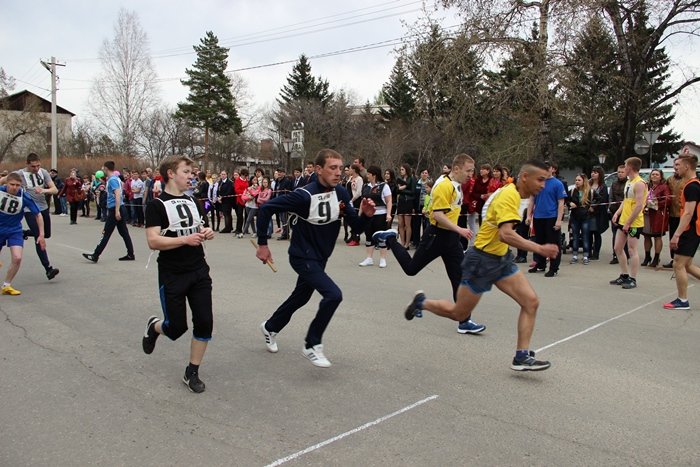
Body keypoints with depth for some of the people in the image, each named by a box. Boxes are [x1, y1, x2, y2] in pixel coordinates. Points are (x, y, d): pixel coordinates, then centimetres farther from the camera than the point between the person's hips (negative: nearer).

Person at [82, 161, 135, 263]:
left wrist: (117, 211, -26)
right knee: (124, 232, 9)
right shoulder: (116, 178, 15)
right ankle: (130, 254, 10)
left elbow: (118, 194, -23)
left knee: (106, 233, -3)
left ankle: (95, 255, 2)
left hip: (114, 209, -9)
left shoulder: (112, 180, -13)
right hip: (120, 208, 9)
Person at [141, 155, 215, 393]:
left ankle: (192, 373, 17)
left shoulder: (192, 201, 11)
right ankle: (154, 326, 40)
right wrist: (186, 239, -24)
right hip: (172, 275, -5)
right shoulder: (157, 205, -9)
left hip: (199, 271, 6)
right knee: (177, 327, 3)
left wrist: (206, 232, 1)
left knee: (204, 322, -1)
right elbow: (153, 241, -18)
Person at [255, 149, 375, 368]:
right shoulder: (304, 195, -26)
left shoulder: (341, 193, -7)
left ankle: (270, 327, 50)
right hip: (303, 257, -7)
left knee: (300, 298, 23)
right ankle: (312, 346, 0)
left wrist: (365, 215, -24)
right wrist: (262, 244, -15)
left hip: (320, 258, 7)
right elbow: (265, 209, -20)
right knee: (333, 295, -20)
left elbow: (356, 224, -1)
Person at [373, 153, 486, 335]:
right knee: (411, 268, 5)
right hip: (436, 236, -8)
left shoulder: (457, 185, 11)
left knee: (460, 278, 3)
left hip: (451, 237, 8)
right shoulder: (443, 186, -18)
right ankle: (390, 239, 26)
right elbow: (438, 215, -24)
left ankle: (464, 322, 7)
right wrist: (459, 230, -26)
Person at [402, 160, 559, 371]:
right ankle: (421, 302, 30)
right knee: (458, 313, 5)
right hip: (483, 260, -9)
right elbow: (506, 235, -35)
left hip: (501, 258, 9)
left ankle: (521, 357, 2)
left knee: (531, 302, -4)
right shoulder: (509, 196, -22)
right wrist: (539, 249, -35)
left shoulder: (512, 193, 7)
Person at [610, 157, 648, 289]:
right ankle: (624, 276, 23)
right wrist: (617, 213, 4)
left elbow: (639, 205, -22)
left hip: (634, 223, -10)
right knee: (618, 248, 13)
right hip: (624, 221, 10)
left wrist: (628, 222, -21)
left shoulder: (639, 183, -16)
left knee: (632, 250, -4)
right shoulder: (628, 182, 13)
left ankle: (632, 280, 4)